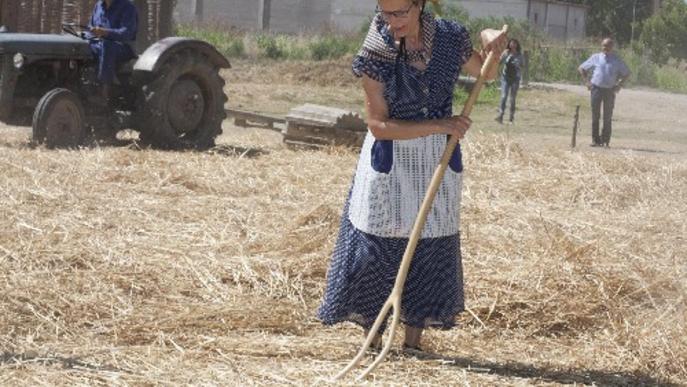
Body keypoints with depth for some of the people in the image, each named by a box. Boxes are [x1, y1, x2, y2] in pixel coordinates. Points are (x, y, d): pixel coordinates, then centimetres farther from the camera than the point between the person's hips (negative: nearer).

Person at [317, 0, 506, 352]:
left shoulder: (450, 38, -8)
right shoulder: (376, 53, -16)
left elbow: (487, 74, 11)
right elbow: (378, 125, -17)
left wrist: (492, 45, -12)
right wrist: (439, 126, -22)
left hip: (437, 158, 3)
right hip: (388, 158, -2)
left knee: (431, 247, 6)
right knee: (376, 245, 0)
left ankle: (413, 342, 18)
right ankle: (372, 340, 13)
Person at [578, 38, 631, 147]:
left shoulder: (617, 61, 6)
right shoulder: (595, 58, 5)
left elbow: (626, 74, 15)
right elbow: (581, 68, 13)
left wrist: (619, 85, 3)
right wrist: (587, 82, 3)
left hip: (610, 90, 0)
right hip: (596, 88, 0)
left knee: (608, 117, 3)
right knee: (595, 116, -1)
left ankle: (605, 140, 10)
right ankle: (595, 140, 4)